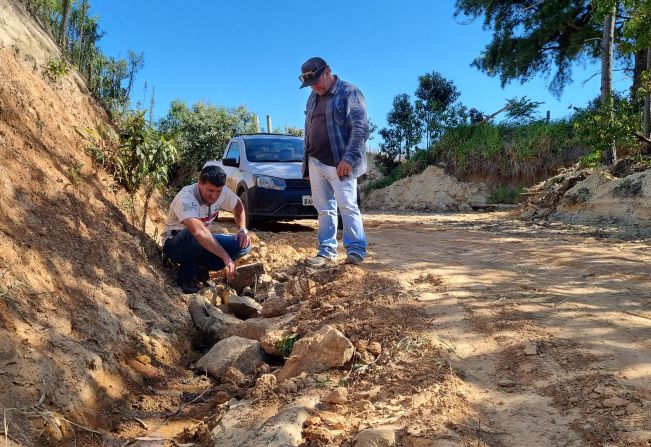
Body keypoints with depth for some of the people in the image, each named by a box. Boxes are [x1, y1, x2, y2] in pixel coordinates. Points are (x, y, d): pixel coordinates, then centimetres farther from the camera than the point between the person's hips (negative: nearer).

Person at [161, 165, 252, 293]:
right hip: (174, 244, -6)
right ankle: (186, 278, -16)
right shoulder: (185, 199, -33)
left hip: (202, 244, 6)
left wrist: (242, 229, -6)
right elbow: (198, 231, -49)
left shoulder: (223, 193, -12)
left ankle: (200, 269, -2)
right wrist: (226, 257, -51)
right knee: (194, 236, -41)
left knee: (244, 245, -12)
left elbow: (238, 206, 11)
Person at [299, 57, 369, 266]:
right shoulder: (313, 98, 17)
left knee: (347, 206, -5)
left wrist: (348, 158, -20)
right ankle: (326, 251, 14)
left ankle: (356, 249, 2)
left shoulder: (349, 92, -5)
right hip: (316, 163, 7)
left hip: (339, 164, -7)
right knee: (324, 209, 9)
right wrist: (307, 162, 16)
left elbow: (360, 129, -13)